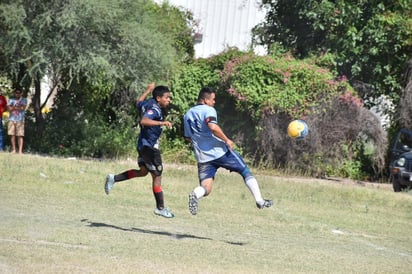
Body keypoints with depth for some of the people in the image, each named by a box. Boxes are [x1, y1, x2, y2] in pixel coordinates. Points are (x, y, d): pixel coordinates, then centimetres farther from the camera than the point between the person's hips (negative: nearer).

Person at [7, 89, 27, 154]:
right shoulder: (11, 100, 10)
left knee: (20, 135, -7)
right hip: (12, 119, 2)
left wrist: (13, 107, -5)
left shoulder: (24, 100, 6)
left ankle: (20, 151, -10)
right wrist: (18, 107, -8)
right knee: (12, 134, 2)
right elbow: (9, 109, -1)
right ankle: (14, 149, 12)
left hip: (20, 120, -2)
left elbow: (23, 108, -9)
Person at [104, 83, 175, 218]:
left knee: (143, 171, 25)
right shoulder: (154, 109, -22)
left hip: (143, 144, 10)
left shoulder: (148, 103, 5)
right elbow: (144, 121, -39)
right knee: (157, 176, -1)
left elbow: (138, 102, 29)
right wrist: (162, 123, -46)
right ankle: (160, 208, 6)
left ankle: (114, 178, 22)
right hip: (149, 146, -10)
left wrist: (148, 90, 41)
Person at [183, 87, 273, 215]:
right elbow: (213, 126, -27)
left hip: (203, 157, 5)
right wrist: (227, 140, -18)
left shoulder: (187, 115, 15)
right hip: (220, 151, -5)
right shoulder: (208, 110, -8)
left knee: (205, 189, 0)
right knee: (246, 172, 12)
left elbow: (187, 138, 23)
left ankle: (195, 195, -34)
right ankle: (259, 201, 9)